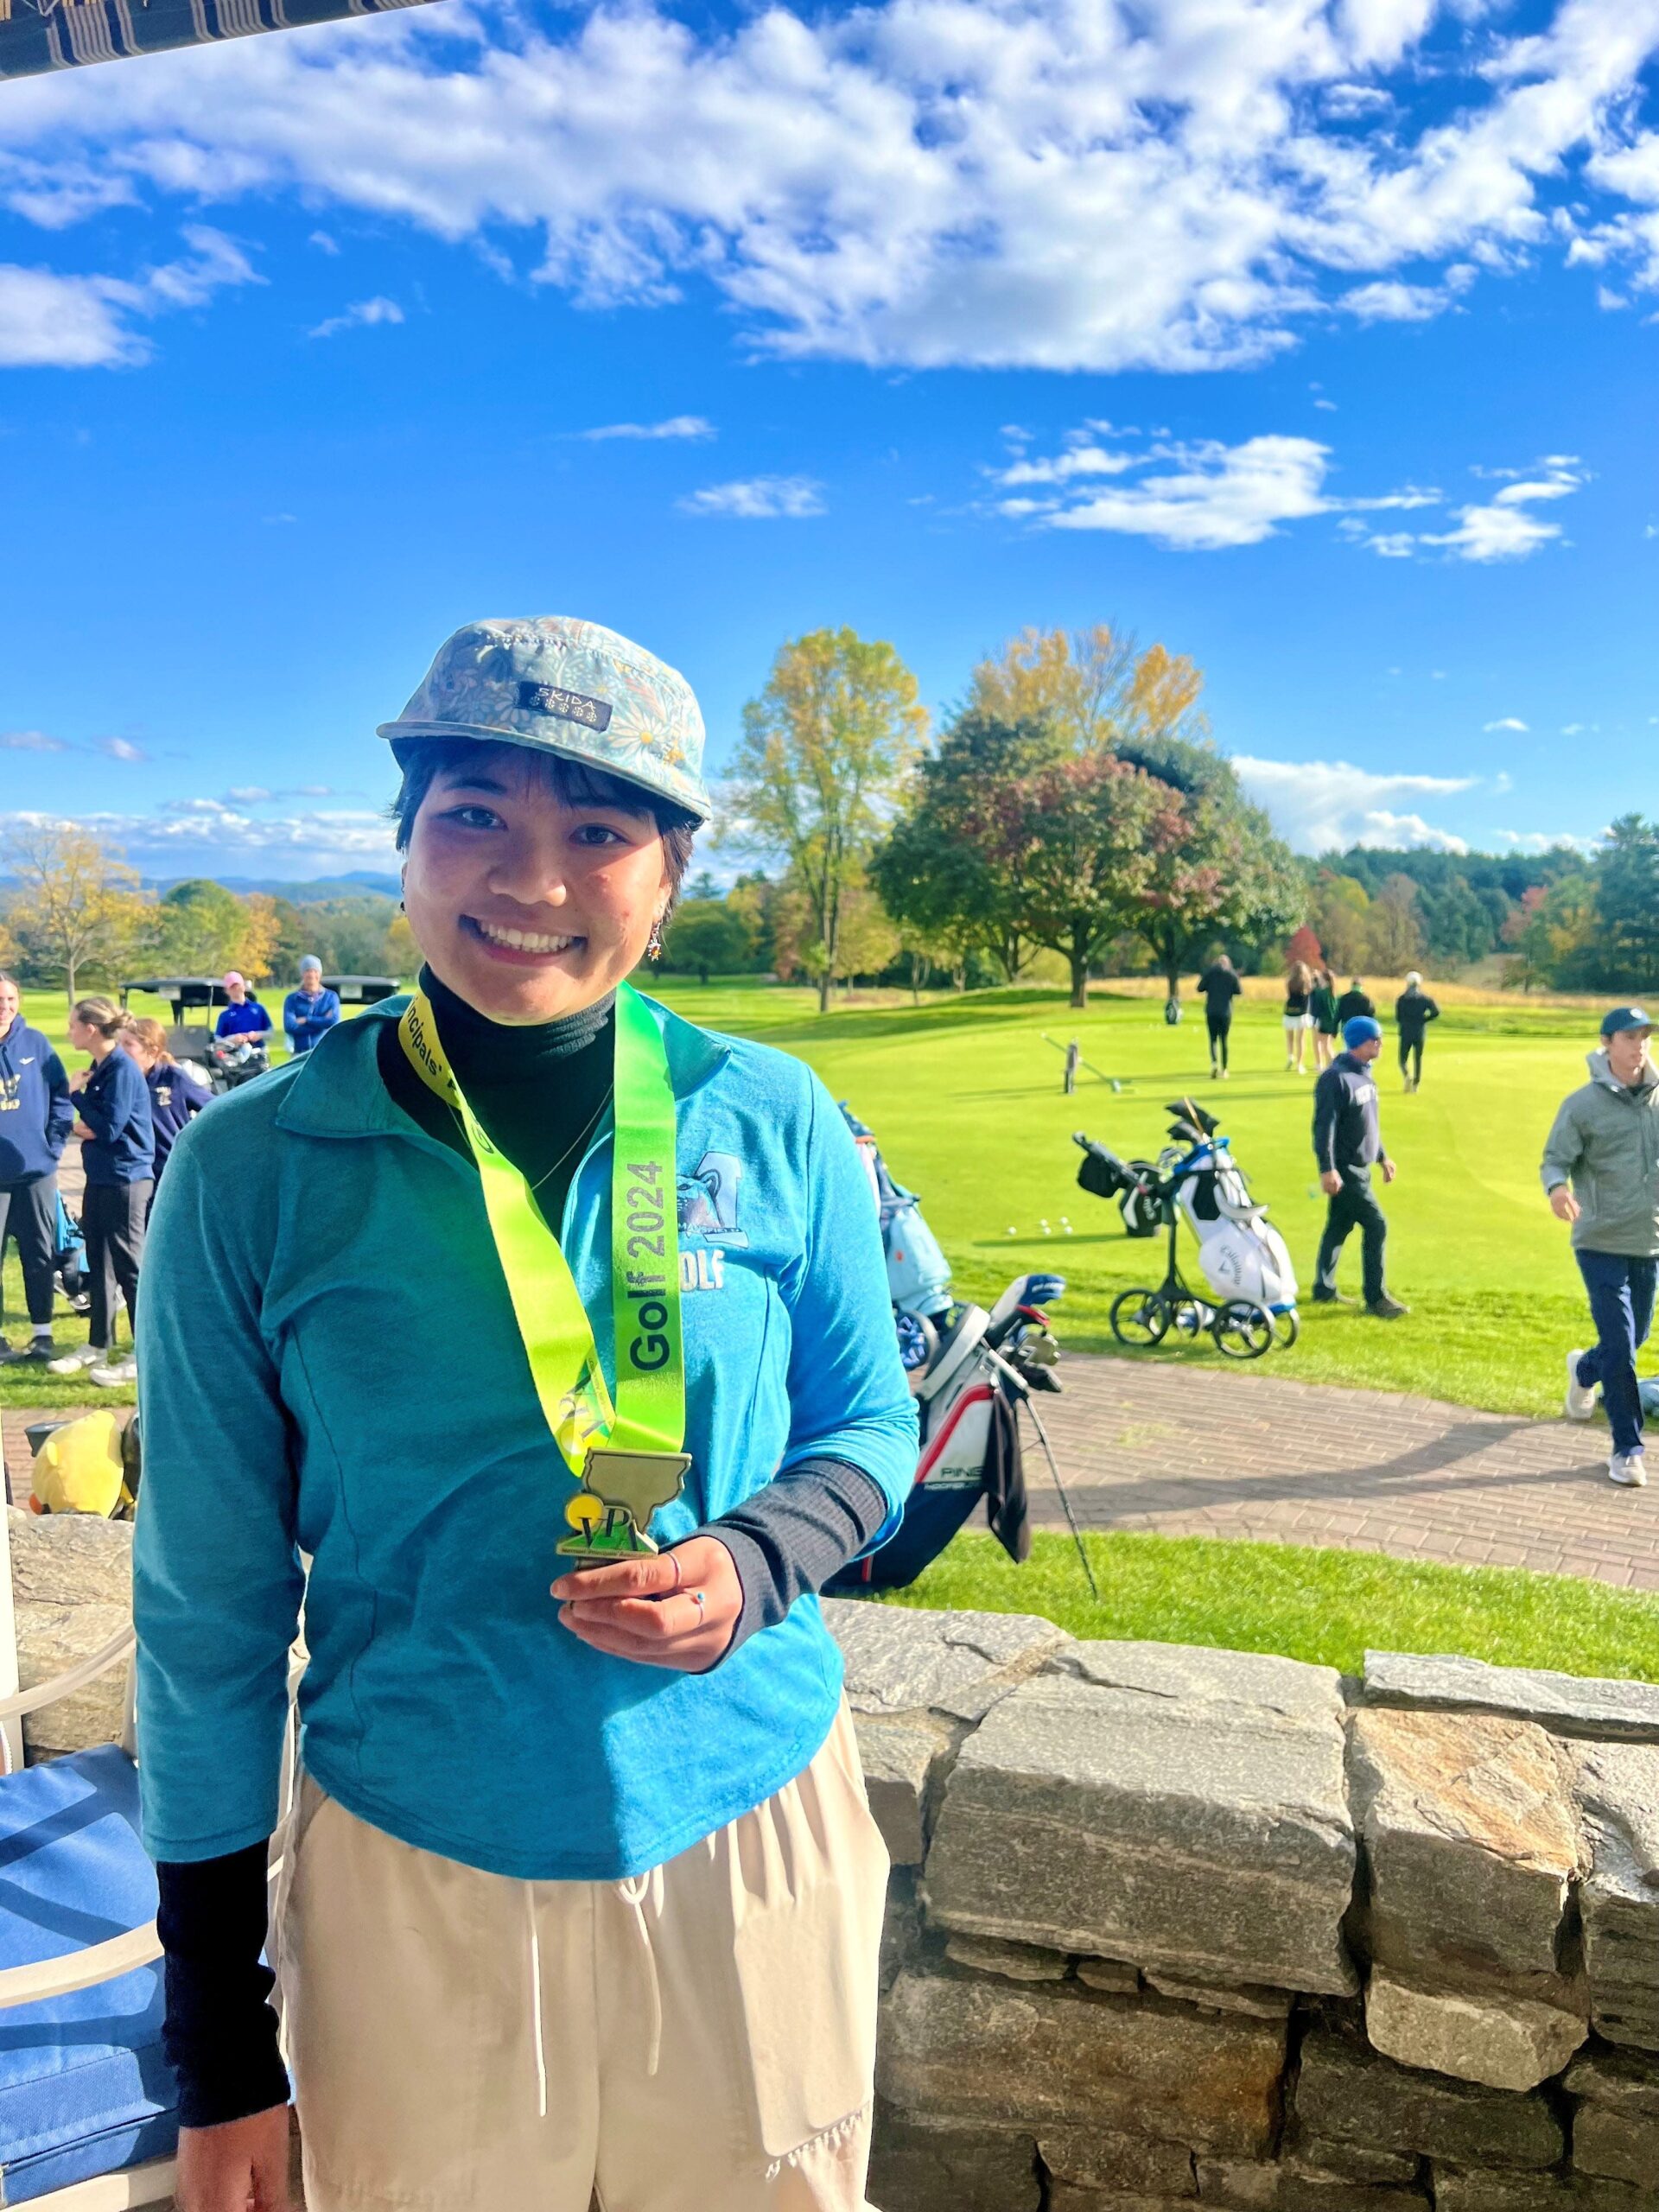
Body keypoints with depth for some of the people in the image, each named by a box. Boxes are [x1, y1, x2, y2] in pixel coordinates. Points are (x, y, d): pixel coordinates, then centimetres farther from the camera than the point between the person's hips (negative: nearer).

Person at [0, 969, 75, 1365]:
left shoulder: (36, 1044, -1)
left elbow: (61, 1093, 4)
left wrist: (55, 1140, -4)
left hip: (36, 1169, 2)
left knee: (40, 1254, 10)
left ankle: (42, 1333, 22)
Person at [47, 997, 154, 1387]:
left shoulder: (123, 1069, -17)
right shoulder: (99, 1067, 10)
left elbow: (109, 1128, -20)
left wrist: (76, 1094, -11)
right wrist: (81, 1127, -4)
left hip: (126, 1181, -9)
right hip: (100, 1178, 9)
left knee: (131, 1267, -2)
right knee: (99, 1263, 16)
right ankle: (98, 1345, 28)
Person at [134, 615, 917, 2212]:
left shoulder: (773, 1123, -8)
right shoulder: (253, 1167, -11)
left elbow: (868, 1431, 5)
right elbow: (208, 1602, -4)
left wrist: (755, 1565, -18)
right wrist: (218, 2047, 1)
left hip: (751, 1842, 2)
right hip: (412, 1883, -1)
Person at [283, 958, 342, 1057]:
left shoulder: (331, 997, 9)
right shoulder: (292, 999, 8)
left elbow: (334, 1021, -7)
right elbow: (289, 1026, -7)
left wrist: (306, 1020, -5)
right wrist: (322, 1023, -9)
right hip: (300, 1054, 1)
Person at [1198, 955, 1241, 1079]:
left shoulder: (1209, 972, 1)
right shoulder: (1232, 974, 1)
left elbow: (1200, 988, 1)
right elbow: (1238, 991, 4)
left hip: (1211, 1011, 0)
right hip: (1226, 1012, 1)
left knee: (1213, 1039, 4)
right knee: (1224, 1040, 9)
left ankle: (1214, 1062, -22)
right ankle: (1224, 1069, 8)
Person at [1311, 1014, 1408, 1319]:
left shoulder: (1365, 1074, 12)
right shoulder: (1336, 1078, -18)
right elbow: (1324, 1127, -22)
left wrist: (1382, 1157, 24)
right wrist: (1327, 1169, -26)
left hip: (1361, 1168, 9)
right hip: (1344, 1170, -9)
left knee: (1339, 1228, 15)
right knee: (1376, 1226, -8)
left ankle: (1324, 1289, 24)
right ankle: (1376, 1299, 0)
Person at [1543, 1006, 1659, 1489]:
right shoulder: (1583, 1104, -10)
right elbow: (1556, 1159, -11)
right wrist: (1557, 1188, -33)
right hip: (1602, 1244, -5)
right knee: (1619, 1346, -7)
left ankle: (1584, 1369, 51)